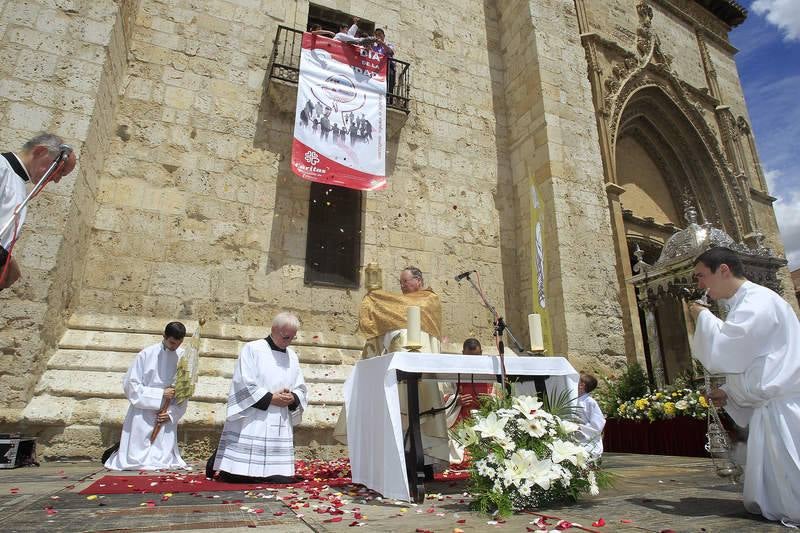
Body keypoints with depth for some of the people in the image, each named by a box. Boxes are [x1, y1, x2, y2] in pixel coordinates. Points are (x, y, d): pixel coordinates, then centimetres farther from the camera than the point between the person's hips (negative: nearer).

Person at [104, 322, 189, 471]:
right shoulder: (147, 354, -11)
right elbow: (130, 385, -8)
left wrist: (171, 414, -8)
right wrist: (160, 394, -16)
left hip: (167, 418, 2)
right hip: (142, 417, -2)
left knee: (163, 460, 2)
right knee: (136, 460, 6)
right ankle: (118, 450, 31)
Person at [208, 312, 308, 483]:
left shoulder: (292, 356, 13)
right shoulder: (252, 349, -3)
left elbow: (301, 389, 13)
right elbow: (245, 385, -10)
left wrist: (292, 398, -8)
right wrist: (271, 398, -13)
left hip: (281, 427, 5)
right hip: (251, 423, -5)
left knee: (282, 478, 3)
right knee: (236, 476, -2)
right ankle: (217, 459, 30)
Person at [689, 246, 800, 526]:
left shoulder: (758, 300, -15)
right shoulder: (743, 303, 18)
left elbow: (723, 353, -25)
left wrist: (703, 317, -9)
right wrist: (729, 392, 10)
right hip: (768, 409, 11)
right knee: (762, 503, 14)